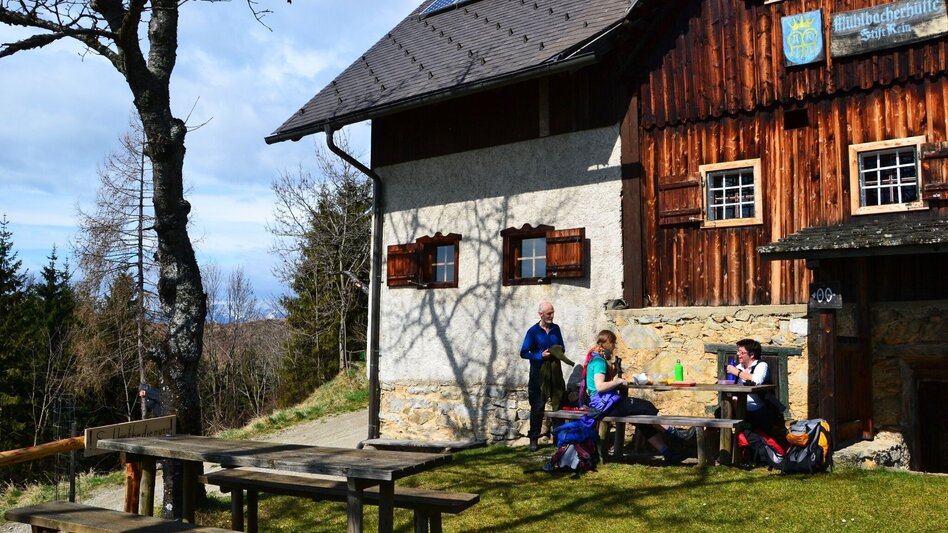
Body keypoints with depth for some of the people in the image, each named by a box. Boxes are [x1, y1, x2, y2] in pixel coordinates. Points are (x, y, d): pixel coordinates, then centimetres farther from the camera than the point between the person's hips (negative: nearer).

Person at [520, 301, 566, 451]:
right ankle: (534, 440, 4)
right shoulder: (533, 331, -5)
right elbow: (524, 353, -6)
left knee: (559, 404, 5)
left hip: (555, 371, 4)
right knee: (537, 407, -2)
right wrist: (541, 355, -17)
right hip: (539, 372, -4)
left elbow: (562, 346, 19)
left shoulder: (556, 329, 9)